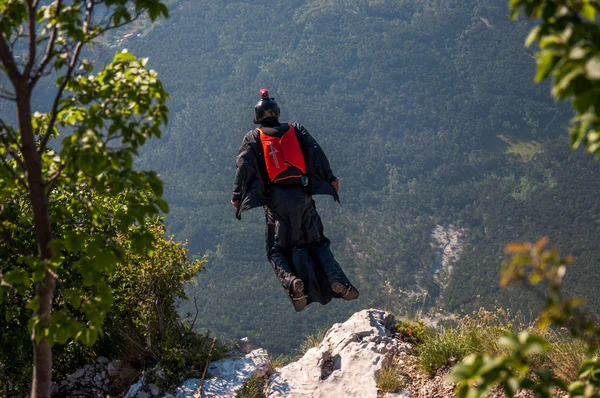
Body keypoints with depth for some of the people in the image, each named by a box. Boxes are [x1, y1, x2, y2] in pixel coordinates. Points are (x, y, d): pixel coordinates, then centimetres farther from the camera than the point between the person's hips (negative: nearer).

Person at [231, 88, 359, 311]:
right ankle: (337, 280, -10)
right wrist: (330, 178, 5)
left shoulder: (252, 137, 9)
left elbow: (244, 166, 0)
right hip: (302, 195, 2)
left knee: (277, 249, 6)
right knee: (317, 242, 12)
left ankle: (291, 280, -24)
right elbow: (316, 154, 4)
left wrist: (237, 196, 1)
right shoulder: (295, 130, 13)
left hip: (276, 199, -2)